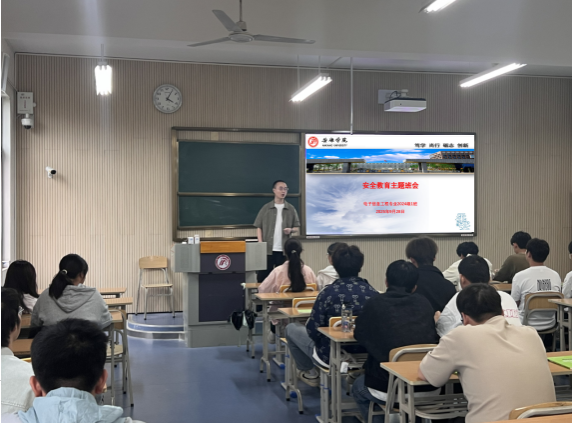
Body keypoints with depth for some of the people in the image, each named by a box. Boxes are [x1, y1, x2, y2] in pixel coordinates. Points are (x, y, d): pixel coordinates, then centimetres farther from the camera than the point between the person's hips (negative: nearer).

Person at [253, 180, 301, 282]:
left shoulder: (291, 209, 6)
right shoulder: (266, 208, 2)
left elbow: (297, 227, 10)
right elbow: (259, 227, 3)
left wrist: (291, 230, -12)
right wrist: (261, 244, -8)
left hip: (284, 250, 1)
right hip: (267, 249, -1)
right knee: (263, 275, 2)